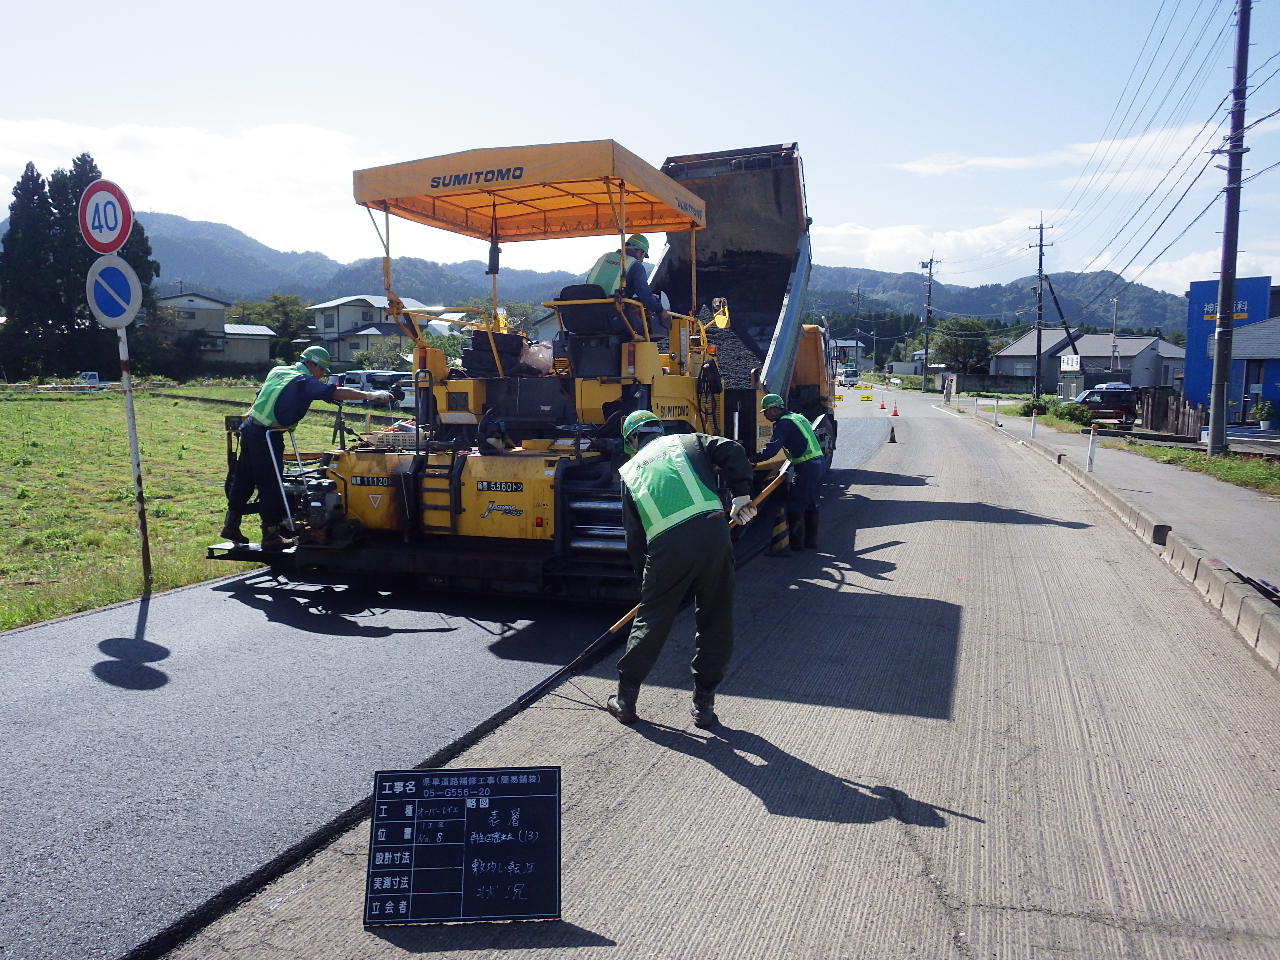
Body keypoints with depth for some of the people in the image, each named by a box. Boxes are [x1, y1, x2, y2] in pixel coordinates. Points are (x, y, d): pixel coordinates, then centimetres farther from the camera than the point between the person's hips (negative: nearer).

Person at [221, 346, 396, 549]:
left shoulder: (277, 371, 14)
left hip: (250, 428, 9)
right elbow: (336, 392, -20)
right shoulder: (304, 381, -12)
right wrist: (370, 395, -18)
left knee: (244, 479, 17)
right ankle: (271, 536, 5)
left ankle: (231, 525, 26)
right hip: (266, 436, -9)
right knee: (270, 485, -1)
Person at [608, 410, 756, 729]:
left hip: (666, 547, 0)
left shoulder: (630, 470, 23)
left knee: (651, 621, 16)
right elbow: (732, 451, 3)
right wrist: (741, 494, 11)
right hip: (713, 533, 0)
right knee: (715, 622, 14)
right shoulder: (688, 441, 22)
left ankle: (625, 699, 27)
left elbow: (633, 535, 20)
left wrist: (645, 577, 27)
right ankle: (704, 705, 21)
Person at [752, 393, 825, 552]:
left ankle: (797, 542, 2)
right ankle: (811, 540, 22)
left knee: (795, 506, -1)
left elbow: (772, 448, -20)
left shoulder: (784, 423, -10)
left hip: (806, 466, -9)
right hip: (820, 462, 9)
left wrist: (753, 460, -17)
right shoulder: (799, 417, 19)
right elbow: (815, 438, 26)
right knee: (810, 504, 17)